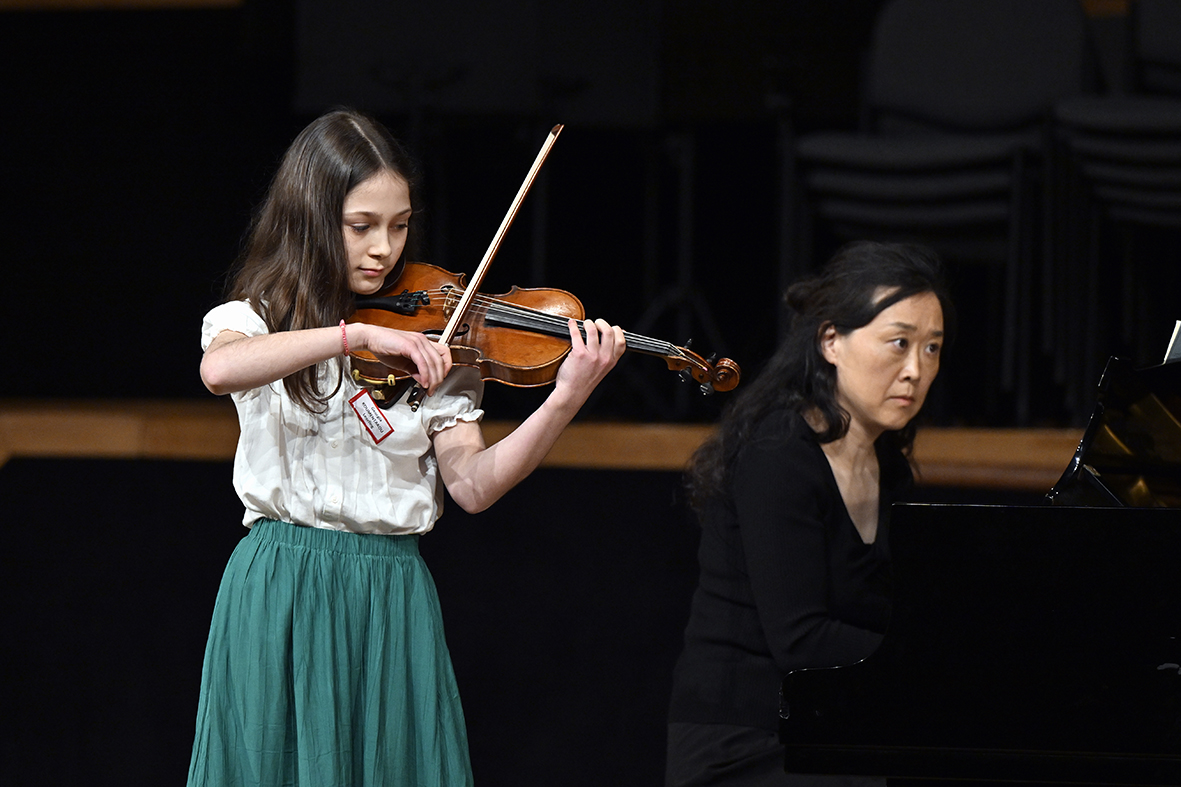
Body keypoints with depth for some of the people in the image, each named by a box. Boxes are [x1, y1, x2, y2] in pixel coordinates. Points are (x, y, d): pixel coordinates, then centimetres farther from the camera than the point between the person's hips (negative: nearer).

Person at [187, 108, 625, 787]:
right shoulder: (252, 320, 2)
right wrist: (359, 335, -31)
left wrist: (567, 400, -19)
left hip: (393, 602, 2)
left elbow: (473, 484, -5)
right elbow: (219, 371, -24)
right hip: (281, 596, -2)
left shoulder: (432, 344, 6)